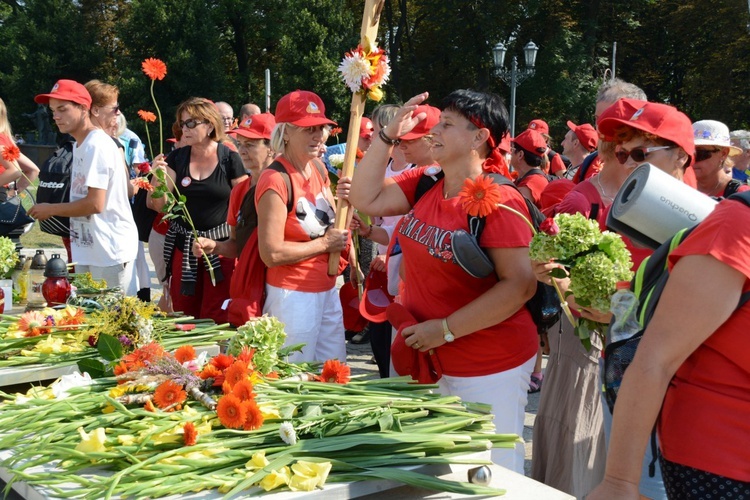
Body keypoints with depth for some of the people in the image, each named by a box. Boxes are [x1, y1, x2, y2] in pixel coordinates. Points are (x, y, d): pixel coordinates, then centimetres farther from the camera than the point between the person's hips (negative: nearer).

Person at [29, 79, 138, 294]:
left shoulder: (97, 145, -15)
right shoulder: (80, 145, 14)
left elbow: (95, 203, -21)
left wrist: (51, 209, -9)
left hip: (110, 250, -9)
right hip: (87, 249, 9)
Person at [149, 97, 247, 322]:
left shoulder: (230, 159, -5)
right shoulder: (177, 158, 5)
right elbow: (159, 205, 4)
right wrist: (158, 176, -13)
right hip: (183, 246, 4)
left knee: (215, 319, -3)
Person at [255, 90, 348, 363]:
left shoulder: (318, 172, 7)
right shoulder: (275, 180, -18)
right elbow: (272, 253, -22)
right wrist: (324, 244, -15)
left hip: (328, 290, 8)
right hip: (293, 295, -8)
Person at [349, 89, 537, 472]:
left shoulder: (500, 201, -20)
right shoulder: (425, 184, 3)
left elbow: (520, 285, -24)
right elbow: (366, 199, 7)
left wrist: (446, 329, -22)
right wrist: (388, 136, -1)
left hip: (489, 368, -7)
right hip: (430, 359, 8)